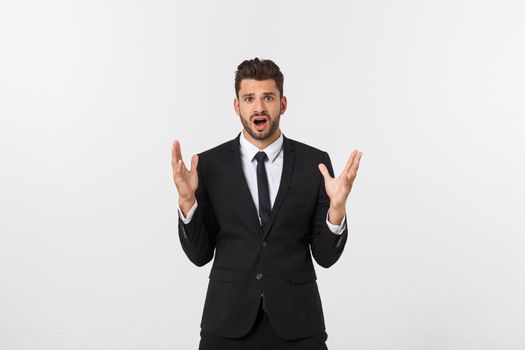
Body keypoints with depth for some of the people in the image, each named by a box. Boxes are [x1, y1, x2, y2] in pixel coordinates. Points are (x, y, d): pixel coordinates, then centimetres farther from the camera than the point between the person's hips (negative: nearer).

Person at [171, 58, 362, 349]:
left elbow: (326, 255, -2)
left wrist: (337, 207, -19)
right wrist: (187, 199, -16)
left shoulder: (315, 163, -2)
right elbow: (200, 253, -1)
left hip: (296, 322, 0)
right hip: (229, 321, 0)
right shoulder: (210, 165, -2)